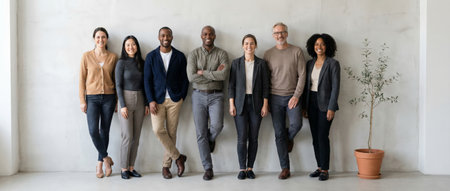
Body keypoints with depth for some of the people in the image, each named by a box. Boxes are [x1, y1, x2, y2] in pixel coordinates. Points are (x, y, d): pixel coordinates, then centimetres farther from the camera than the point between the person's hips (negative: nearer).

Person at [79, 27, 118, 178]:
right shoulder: (87, 56, 2)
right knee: (93, 130, -12)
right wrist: (82, 100, -3)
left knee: (105, 131, 5)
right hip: (92, 98, -1)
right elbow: (82, 79, 2)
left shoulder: (113, 57, 4)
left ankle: (100, 164, 19)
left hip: (108, 98, 1)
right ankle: (106, 158, 9)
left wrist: (117, 101, 4)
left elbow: (115, 79, 7)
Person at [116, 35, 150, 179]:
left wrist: (146, 104, 8)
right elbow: (118, 85, -6)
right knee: (127, 136, -6)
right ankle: (124, 168, 6)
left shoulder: (141, 63, 9)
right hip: (126, 99, -4)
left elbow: (144, 85, 12)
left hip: (140, 101, 5)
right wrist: (123, 105, -12)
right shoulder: (121, 63, -3)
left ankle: (131, 167, 14)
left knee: (136, 136, 5)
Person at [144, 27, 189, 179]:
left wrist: (182, 97, -1)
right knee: (158, 130, -14)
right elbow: (147, 80, 2)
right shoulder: (151, 57, 4)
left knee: (171, 132, 2)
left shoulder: (180, 56, 4)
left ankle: (166, 165, 15)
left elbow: (184, 79, 8)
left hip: (174, 99, 0)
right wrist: (151, 101, -6)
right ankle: (178, 157, 3)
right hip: (157, 100, 0)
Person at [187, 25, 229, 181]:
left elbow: (223, 75, -14)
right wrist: (215, 74, -10)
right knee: (201, 133, 1)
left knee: (217, 125, -22)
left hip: (215, 95, -1)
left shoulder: (221, 54, 2)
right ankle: (208, 169, 13)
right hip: (198, 95, 1)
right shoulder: (194, 54, 3)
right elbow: (191, 77, -10)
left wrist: (202, 72, -12)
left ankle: (211, 139, 18)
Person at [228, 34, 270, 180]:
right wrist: (231, 105, -4)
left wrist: (265, 105, -2)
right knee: (242, 137, -4)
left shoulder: (261, 64, 5)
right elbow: (231, 85, 3)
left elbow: (265, 86, 4)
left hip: (256, 103, 1)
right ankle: (242, 168, 7)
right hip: (240, 103, -1)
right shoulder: (236, 63, 4)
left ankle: (250, 168, 13)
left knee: (254, 137, 3)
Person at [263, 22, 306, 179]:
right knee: (279, 134, 2)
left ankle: (289, 138, 20)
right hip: (275, 97, 1)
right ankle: (285, 169, 11)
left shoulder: (296, 51, 1)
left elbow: (302, 75, -2)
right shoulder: (268, 54, 6)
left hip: (292, 96, -1)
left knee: (296, 124, -20)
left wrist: (296, 96, -10)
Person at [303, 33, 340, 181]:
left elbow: (335, 87, -9)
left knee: (322, 136, -7)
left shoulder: (333, 64, -5)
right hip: (311, 103, 5)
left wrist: (331, 108, -15)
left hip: (325, 104, -5)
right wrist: (305, 106, 8)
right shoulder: (310, 64, 11)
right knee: (315, 137, 8)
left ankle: (325, 170, 2)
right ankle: (319, 167, 17)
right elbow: (306, 86, 12)